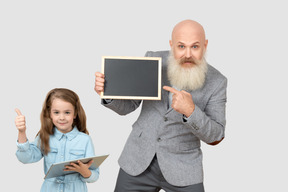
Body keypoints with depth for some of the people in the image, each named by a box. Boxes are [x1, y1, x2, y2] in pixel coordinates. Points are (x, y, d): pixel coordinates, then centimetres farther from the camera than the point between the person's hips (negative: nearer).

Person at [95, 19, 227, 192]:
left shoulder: (216, 82, -11)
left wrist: (190, 111, -29)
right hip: (138, 162, 2)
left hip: (182, 169, -1)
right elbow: (127, 105, 1)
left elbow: (215, 136, -11)